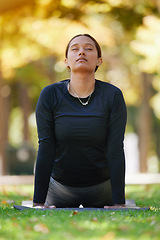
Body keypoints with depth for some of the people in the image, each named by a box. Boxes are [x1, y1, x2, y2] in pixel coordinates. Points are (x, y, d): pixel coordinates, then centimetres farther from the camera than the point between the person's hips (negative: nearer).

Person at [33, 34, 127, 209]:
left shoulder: (113, 96, -13)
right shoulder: (50, 95, -12)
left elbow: (116, 150, -16)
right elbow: (45, 149, -15)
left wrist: (119, 202, -22)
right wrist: (38, 202, -19)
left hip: (102, 187, 0)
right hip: (59, 186, 0)